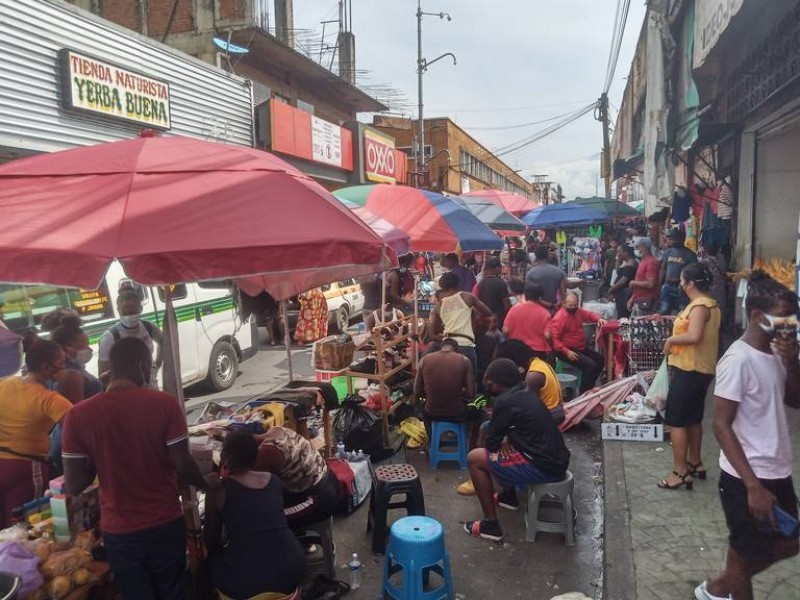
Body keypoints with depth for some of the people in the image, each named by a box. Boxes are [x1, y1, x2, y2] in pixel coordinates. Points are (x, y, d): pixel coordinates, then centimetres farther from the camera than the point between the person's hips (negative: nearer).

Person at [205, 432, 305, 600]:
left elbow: (210, 541, 7)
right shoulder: (274, 480, 8)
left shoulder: (219, 488, -3)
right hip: (290, 573, 3)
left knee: (212, 554, 24)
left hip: (243, 585, -3)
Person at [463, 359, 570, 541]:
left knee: (475, 458, 0)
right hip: (558, 461, 9)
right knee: (507, 445, 29)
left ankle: (490, 524, 2)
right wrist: (507, 439, 7)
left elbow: (492, 444, -4)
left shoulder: (504, 401, -13)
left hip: (543, 467, -9)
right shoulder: (527, 394, 11)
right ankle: (509, 495, 40)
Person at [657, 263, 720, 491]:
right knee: (693, 418, 20)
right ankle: (695, 463, 31)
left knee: (676, 420, -4)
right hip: (701, 369, 10)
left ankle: (681, 472, 1)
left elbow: (694, 336, -32)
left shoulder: (699, 306, -19)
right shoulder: (710, 304, 13)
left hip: (689, 370, -10)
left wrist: (671, 339, -17)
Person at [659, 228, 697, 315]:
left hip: (682, 288, -4)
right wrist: (660, 284, 11)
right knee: (663, 312, 6)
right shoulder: (667, 252, 8)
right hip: (668, 287, 4)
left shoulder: (689, 254, -6)